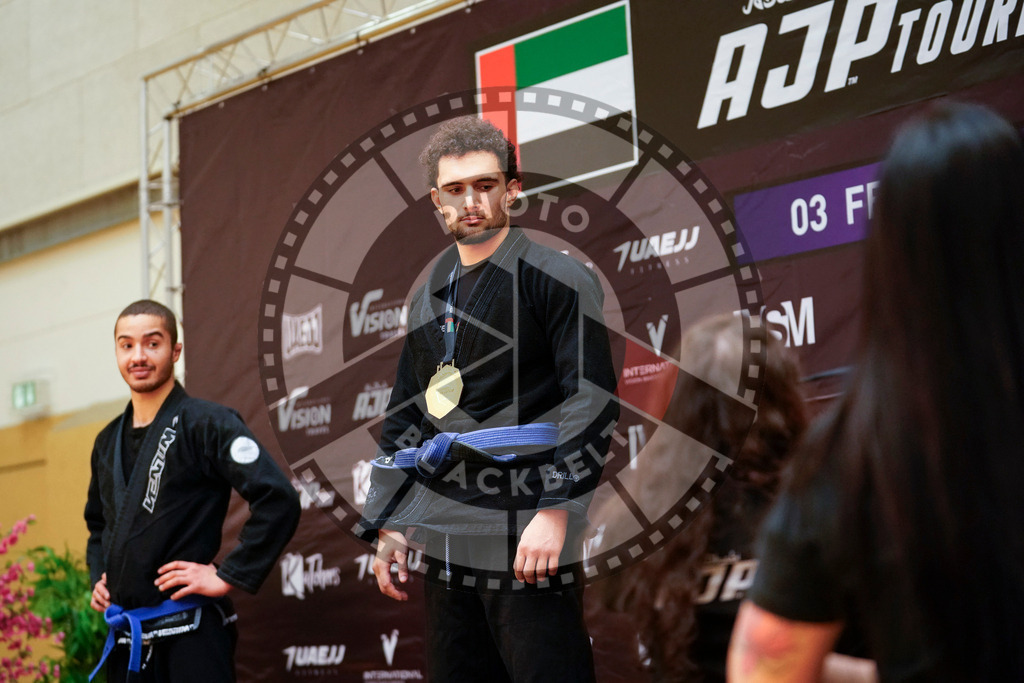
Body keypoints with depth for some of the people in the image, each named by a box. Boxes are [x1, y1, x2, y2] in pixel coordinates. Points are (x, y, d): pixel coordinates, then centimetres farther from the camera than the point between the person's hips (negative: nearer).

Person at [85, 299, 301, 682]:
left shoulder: (206, 424, -8)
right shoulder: (108, 443, 14)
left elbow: (279, 501, -18)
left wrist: (228, 576, -16)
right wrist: (98, 577, 14)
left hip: (189, 637, -7)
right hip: (124, 640, 7)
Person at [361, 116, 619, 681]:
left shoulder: (557, 278, -2)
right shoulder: (429, 297, 19)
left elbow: (592, 401, -11)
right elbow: (402, 420, 23)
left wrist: (555, 512, -19)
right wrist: (387, 524, 17)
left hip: (526, 536, -7)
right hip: (446, 542, 7)